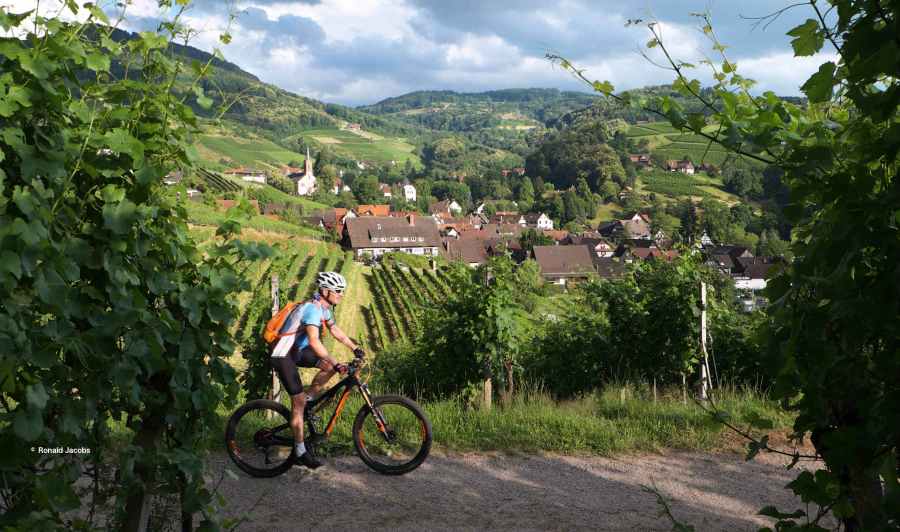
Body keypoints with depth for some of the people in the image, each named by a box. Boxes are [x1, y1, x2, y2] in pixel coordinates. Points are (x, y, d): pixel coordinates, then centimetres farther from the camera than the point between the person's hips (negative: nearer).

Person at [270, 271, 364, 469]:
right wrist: (337, 364, -43)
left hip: (297, 350, 9)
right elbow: (314, 341, -40)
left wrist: (356, 348, 10)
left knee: (330, 366, -5)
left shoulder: (324, 307, 2)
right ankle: (300, 450, 0)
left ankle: (308, 399, 12)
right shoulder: (312, 308, -28)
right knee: (298, 401, -8)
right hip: (283, 356, -9)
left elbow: (335, 330, 16)